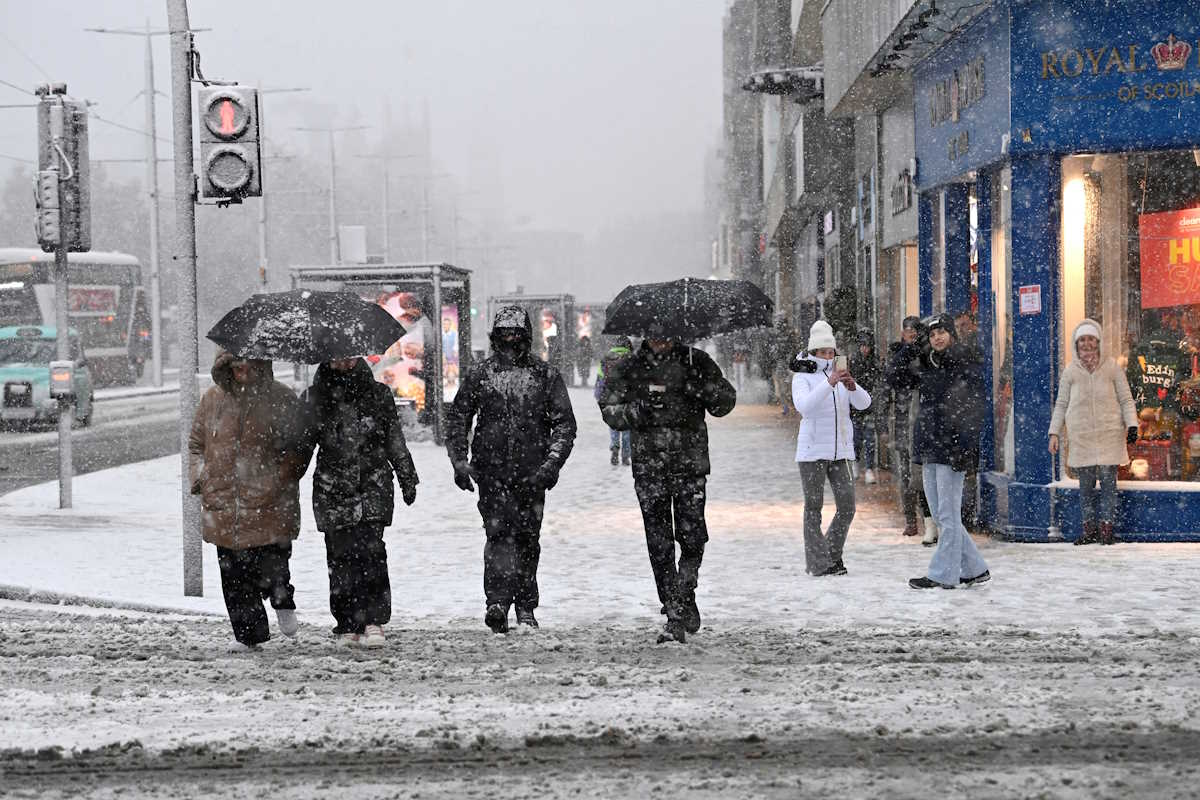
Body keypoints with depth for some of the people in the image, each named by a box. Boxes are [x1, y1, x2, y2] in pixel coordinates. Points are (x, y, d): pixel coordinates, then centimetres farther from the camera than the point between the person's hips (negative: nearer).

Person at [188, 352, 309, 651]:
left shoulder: (282, 399, 0)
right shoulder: (213, 399, 8)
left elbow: (298, 447, 6)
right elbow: (196, 443, 18)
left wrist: (281, 478, -6)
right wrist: (200, 480, 5)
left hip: (269, 505, -3)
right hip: (224, 507, 3)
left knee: (270, 567, -8)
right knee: (234, 576, 4)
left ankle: (283, 603, 25)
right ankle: (248, 633, 17)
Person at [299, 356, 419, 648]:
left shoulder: (378, 394, 8)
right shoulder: (313, 398, 6)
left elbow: (396, 442, 16)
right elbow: (300, 445, 10)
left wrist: (407, 479, 19)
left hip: (373, 485, -1)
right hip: (332, 490, 1)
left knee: (370, 548, -14)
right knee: (341, 555, 0)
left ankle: (374, 621, -13)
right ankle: (348, 625, 9)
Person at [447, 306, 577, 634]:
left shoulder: (546, 374, 6)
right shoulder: (479, 374, 7)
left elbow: (564, 423, 4)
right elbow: (457, 419, 13)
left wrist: (552, 463, -7)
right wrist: (459, 461, 3)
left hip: (532, 472, 1)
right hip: (491, 471, -1)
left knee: (528, 539, 8)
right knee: (498, 532, -14)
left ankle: (525, 606, 20)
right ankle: (497, 602, -21)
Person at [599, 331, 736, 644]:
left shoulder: (696, 362, 5)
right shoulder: (626, 369, 5)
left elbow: (725, 403, 7)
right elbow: (610, 412, 3)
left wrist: (704, 388, -13)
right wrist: (638, 410, -16)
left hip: (691, 465, 0)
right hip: (649, 467, 0)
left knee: (692, 538, -4)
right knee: (659, 546, 0)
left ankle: (684, 597, 21)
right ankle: (675, 615, 6)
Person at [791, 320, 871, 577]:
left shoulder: (841, 376, 12)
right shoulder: (802, 378, -2)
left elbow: (864, 403, 0)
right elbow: (804, 406, -21)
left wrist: (852, 387, -20)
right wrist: (829, 383, -30)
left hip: (840, 451, 4)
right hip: (812, 451, -4)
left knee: (847, 507, 1)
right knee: (813, 507, -2)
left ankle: (833, 555, 19)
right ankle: (817, 563, 2)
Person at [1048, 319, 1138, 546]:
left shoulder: (1111, 367, 6)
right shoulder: (1070, 371, 9)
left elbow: (1126, 400, 8)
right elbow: (1061, 404, 13)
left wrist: (1131, 425, -5)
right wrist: (1054, 433, 6)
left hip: (1109, 435, -1)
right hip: (1081, 437, 1)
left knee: (1109, 482, -5)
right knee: (1086, 485, 1)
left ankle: (1106, 529, -2)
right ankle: (1089, 529, 7)